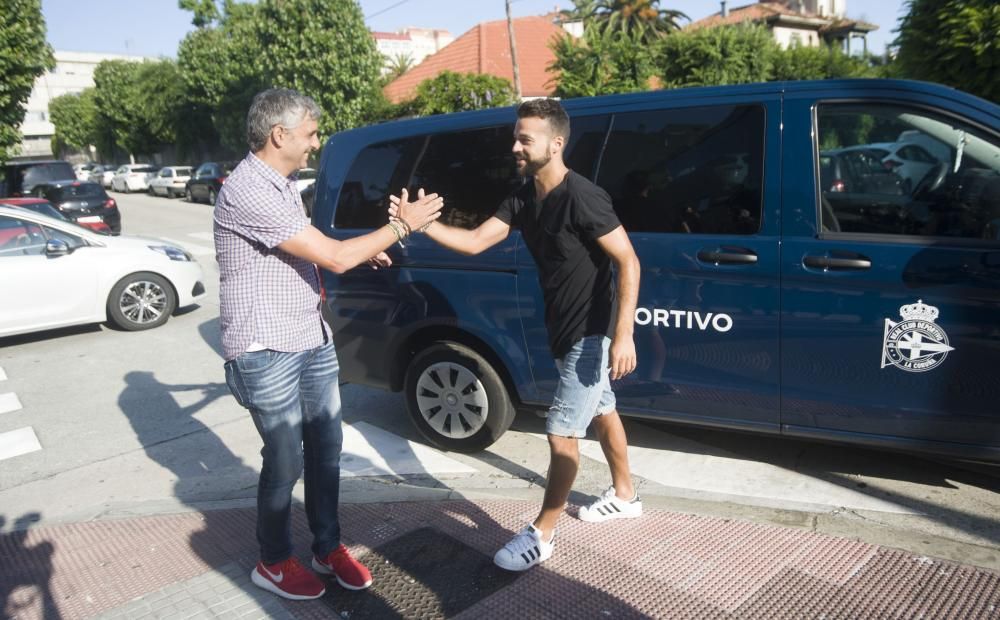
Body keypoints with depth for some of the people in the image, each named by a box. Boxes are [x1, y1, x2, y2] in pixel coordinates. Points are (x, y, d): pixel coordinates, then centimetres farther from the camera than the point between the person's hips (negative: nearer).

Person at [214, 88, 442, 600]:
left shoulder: (282, 183, 10)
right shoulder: (248, 190, -22)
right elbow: (334, 259, -23)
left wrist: (362, 250, 11)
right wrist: (401, 225, -13)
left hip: (313, 341, 9)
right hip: (267, 355, -9)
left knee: (325, 448, 14)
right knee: (286, 461, 4)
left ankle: (328, 548, 32)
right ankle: (273, 563, 27)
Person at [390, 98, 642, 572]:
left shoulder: (581, 197, -23)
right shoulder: (524, 199, 2)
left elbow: (628, 262, -23)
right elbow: (475, 241, -4)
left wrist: (623, 334, -29)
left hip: (592, 333, -9)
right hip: (565, 331, 9)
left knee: (561, 432, -4)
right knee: (602, 412, 23)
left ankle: (541, 535, 11)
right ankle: (624, 496, 43)